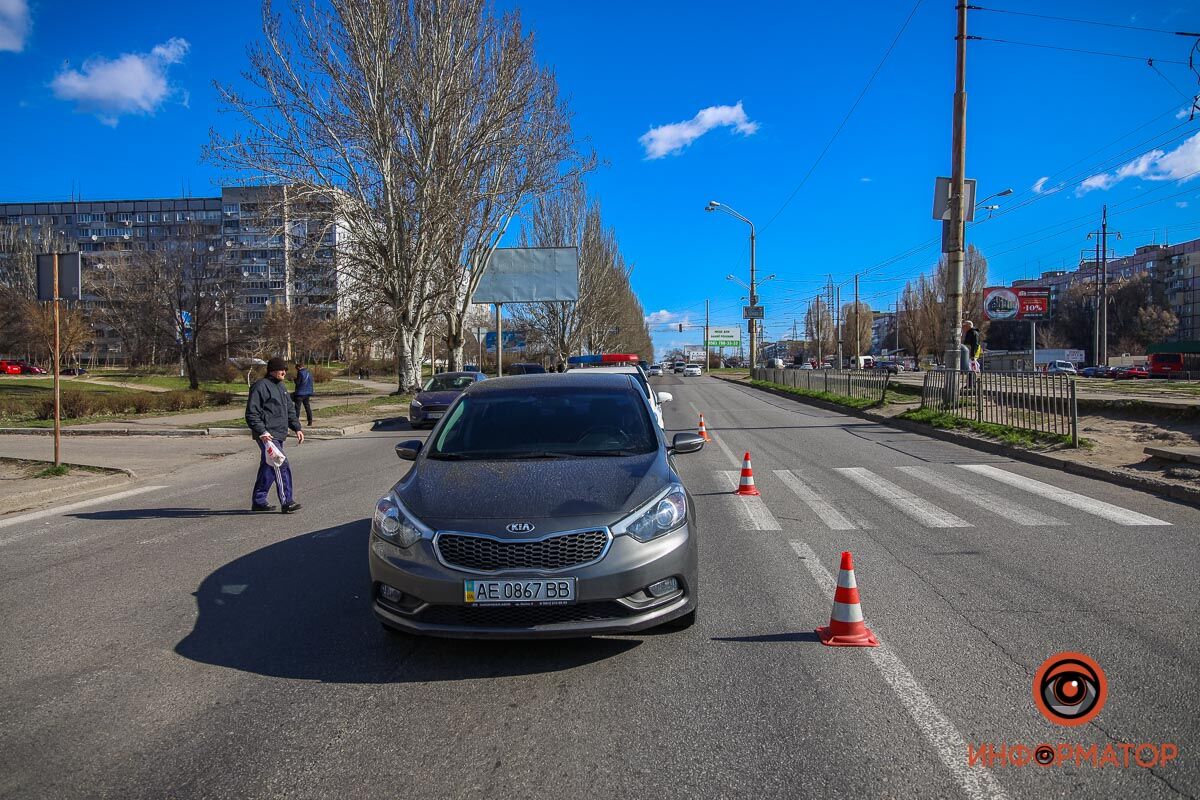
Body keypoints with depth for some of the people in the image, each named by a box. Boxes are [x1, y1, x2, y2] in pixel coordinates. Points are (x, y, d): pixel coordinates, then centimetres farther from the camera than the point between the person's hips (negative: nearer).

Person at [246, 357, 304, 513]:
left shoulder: (280, 386, 18)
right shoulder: (261, 386, -10)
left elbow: (290, 409, 24)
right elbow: (251, 413, -14)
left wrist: (297, 428, 13)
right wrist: (262, 432, -22)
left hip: (279, 435, 9)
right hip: (268, 436, -9)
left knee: (268, 468, 15)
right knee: (282, 466, -15)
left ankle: (259, 501, 24)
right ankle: (286, 502, -12)